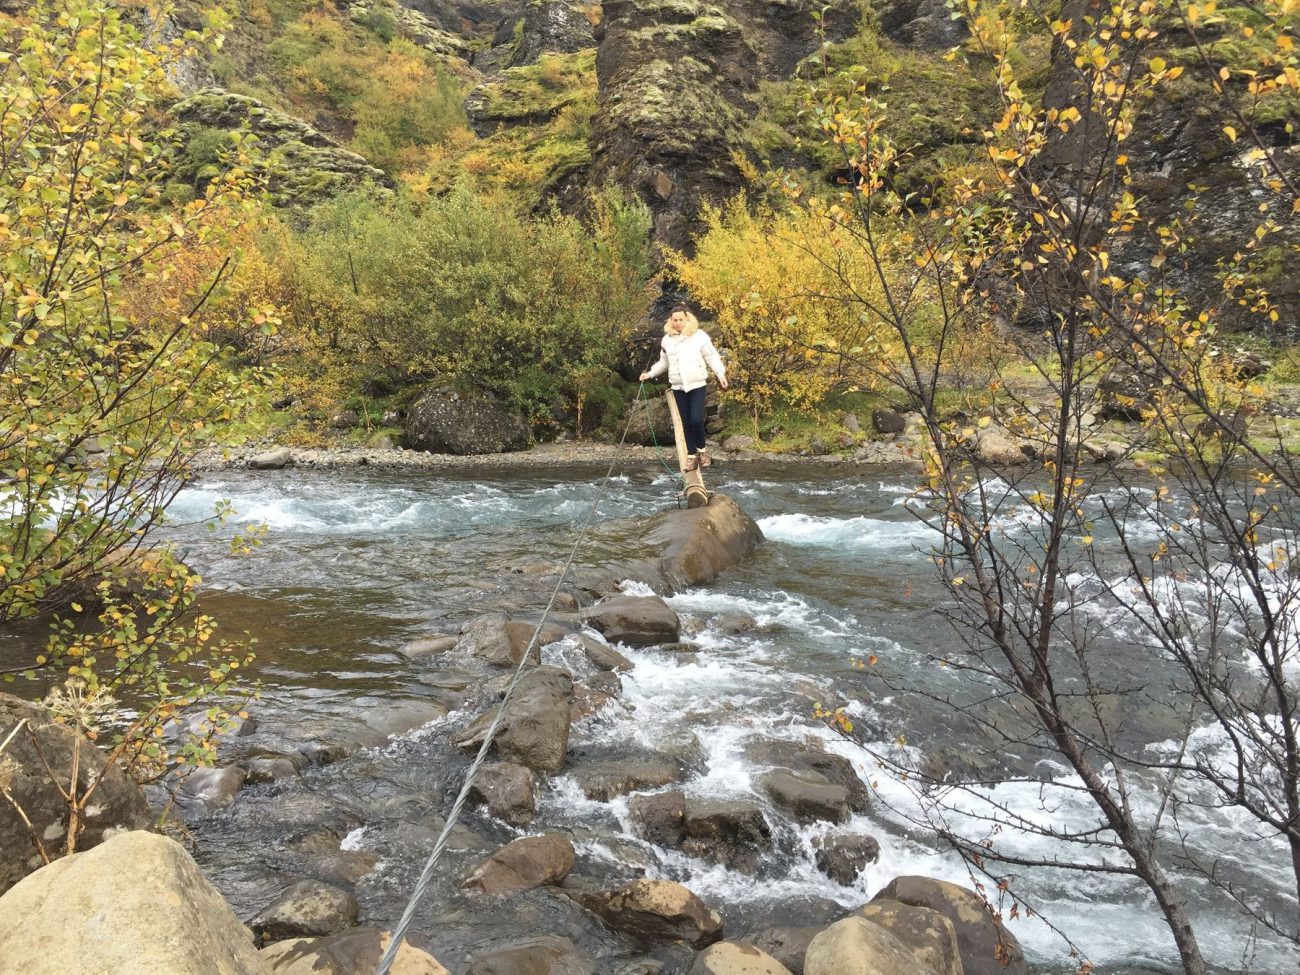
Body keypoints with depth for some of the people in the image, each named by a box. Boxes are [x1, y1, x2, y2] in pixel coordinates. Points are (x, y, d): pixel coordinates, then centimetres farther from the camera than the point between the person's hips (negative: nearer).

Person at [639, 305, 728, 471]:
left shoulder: (700, 336, -6)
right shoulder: (666, 339, 6)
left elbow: (712, 357, -2)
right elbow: (664, 363, 20)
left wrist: (720, 373, -14)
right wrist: (650, 374, 16)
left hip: (697, 385, -4)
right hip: (678, 387, 4)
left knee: (696, 419, -14)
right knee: (686, 423, 6)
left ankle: (701, 450, 10)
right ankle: (692, 455, 17)